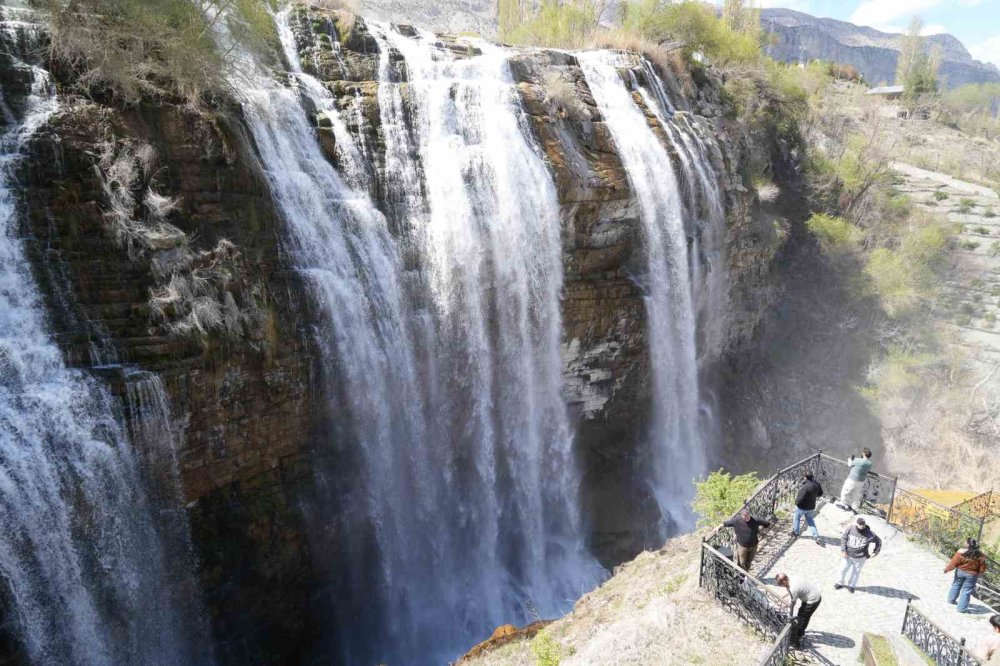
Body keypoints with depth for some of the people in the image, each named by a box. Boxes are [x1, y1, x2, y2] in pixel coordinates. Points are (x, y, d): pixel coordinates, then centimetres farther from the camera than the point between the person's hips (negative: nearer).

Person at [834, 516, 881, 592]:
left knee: (856, 572, 17)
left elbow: (878, 541, -1)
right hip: (848, 555, 1)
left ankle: (852, 585, 40)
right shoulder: (850, 529, -16)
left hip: (860, 558, -1)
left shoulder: (869, 534, -18)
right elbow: (844, 539, -5)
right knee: (844, 569, 15)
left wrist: (875, 552, -3)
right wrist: (843, 550, -11)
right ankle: (841, 582, 39)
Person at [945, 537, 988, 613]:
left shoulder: (961, 553, -20)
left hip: (960, 572, 0)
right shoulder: (980, 556, -13)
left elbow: (953, 563, -13)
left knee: (956, 585, 22)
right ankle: (962, 608, 13)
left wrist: (947, 569, 3)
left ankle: (951, 599, 37)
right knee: (966, 591, 8)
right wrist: (979, 574, 16)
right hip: (971, 575, 0)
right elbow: (982, 569, -3)